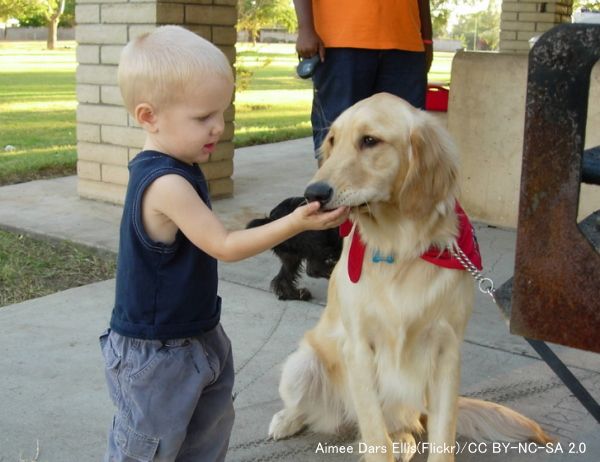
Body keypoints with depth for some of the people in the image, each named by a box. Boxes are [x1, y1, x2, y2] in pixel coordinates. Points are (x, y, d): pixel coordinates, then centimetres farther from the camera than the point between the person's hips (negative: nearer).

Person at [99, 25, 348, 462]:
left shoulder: (174, 170, 2)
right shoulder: (167, 184, -29)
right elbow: (224, 246, -24)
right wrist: (296, 223, -25)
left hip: (197, 336, 10)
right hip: (155, 352, -10)